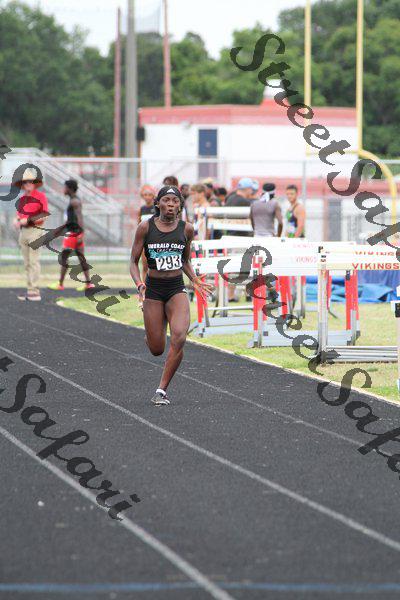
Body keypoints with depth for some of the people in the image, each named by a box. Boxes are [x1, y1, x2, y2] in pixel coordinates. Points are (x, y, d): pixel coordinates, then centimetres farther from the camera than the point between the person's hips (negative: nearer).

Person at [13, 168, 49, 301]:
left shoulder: (41, 196, -5)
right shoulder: (21, 199, 14)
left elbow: (45, 215, -10)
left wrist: (28, 220, -16)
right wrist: (16, 220, -2)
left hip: (35, 230, -7)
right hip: (23, 231, 7)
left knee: (34, 261, -11)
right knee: (27, 263, 7)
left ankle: (35, 292, -13)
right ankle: (30, 291, 10)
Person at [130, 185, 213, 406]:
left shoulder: (186, 229, 2)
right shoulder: (146, 227, -5)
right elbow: (134, 261, 0)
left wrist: (196, 281, 4)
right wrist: (139, 284, -16)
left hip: (177, 289, 1)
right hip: (153, 289, -1)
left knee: (179, 338, -22)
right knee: (157, 349, 2)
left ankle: (162, 390, -11)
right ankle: (150, 335, 42)